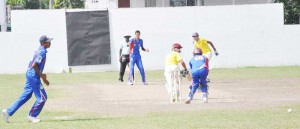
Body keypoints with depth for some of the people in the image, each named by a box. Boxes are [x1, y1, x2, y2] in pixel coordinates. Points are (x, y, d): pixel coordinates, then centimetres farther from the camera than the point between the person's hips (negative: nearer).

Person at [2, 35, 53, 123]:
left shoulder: (40, 51, 16)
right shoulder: (42, 52, -16)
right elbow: (34, 65, -24)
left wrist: (43, 78, 21)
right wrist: (41, 75, -15)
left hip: (30, 74, 10)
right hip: (34, 76, -10)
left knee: (25, 96, 13)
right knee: (42, 97, -1)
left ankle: (8, 112, 12)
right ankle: (32, 116, 9)